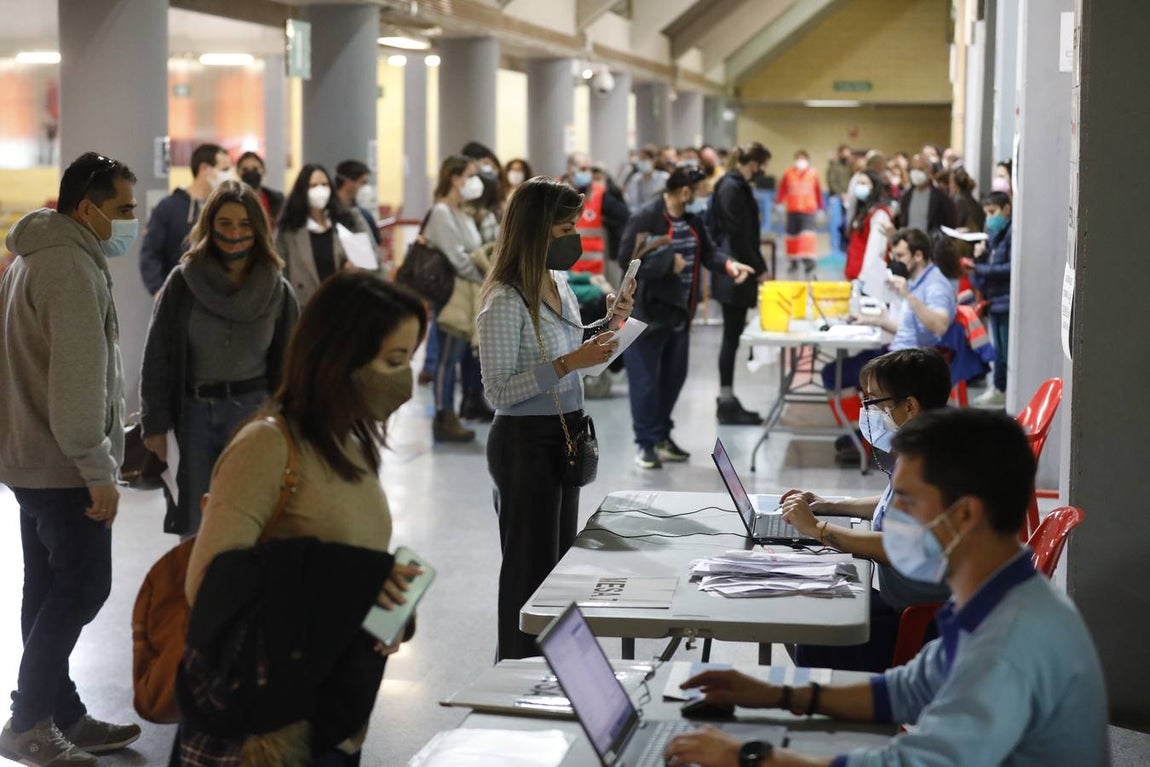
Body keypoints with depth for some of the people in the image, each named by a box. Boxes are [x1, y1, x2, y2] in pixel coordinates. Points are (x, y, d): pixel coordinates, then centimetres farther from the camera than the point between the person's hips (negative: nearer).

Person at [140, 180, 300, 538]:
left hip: (254, 413, 0)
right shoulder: (182, 282, -2)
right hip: (193, 415, 0)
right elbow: (157, 358, 0)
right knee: (193, 531, 6)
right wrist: (155, 425, -4)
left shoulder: (277, 291, 1)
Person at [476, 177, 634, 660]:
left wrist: (608, 324, 5)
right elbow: (499, 390, -22)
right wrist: (569, 363, -27)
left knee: (558, 560, 17)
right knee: (530, 566, 1)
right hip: (525, 442, -9)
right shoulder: (505, 302, -20)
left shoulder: (558, 282, 7)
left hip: (563, 437, 9)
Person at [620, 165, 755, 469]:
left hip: (679, 312, 8)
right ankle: (646, 443, 7)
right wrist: (667, 263, -22)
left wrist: (729, 264, -9)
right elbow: (628, 258, -23)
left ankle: (662, 436, 29)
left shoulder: (692, 218, 8)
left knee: (674, 376, 16)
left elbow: (708, 251, 10)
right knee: (645, 379, -1)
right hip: (646, 313, -8)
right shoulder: (645, 218, -18)